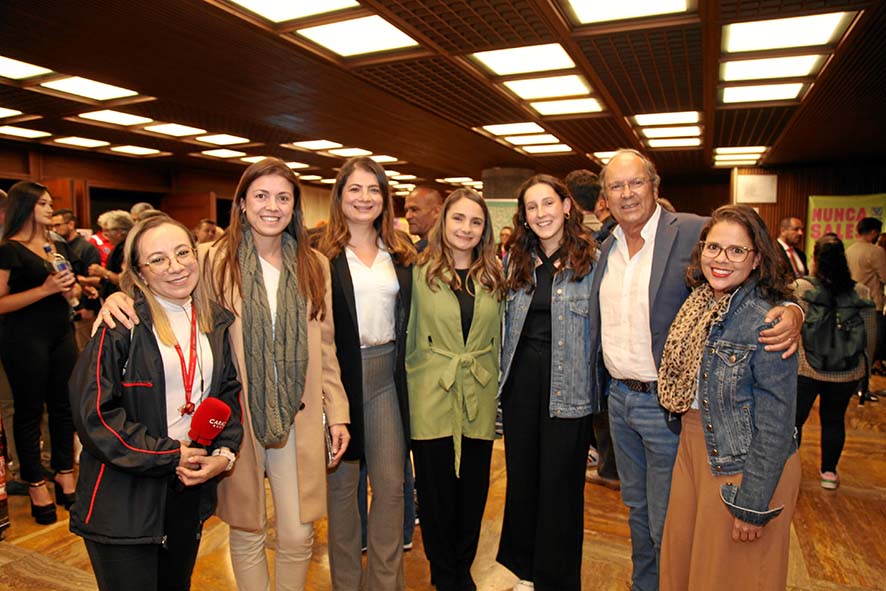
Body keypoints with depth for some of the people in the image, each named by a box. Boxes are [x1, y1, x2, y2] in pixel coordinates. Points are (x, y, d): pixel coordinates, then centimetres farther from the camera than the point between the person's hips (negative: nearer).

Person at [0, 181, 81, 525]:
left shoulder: (59, 247, 12)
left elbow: (74, 287, 22)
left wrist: (73, 290, 0)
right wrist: (45, 289, -21)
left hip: (61, 334, 6)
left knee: (64, 406, 10)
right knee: (29, 411, 6)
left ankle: (65, 476, 23)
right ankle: (36, 485, 18)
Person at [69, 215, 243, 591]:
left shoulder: (218, 323, 3)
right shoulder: (122, 324, -13)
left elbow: (231, 392, 7)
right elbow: (94, 412, -16)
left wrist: (224, 452, -8)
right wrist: (170, 455, -15)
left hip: (191, 485, 5)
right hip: (123, 497, -5)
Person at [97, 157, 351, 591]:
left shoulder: (314, 266, 4)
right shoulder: (213, 259, -5)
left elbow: (325, 348, 6)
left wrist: (337, 413, 4)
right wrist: (119, 295, -21)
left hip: (297, 420, 2)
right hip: (238, 419, -1)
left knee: (298, 536, 9)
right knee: (247, 533, 14)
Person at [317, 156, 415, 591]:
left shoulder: (400, 253, 9)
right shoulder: (322, 253, -3)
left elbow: (409, 318, 12)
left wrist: (404, 367, 3)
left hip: (386, 374, 3)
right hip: (339, 373, -3)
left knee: (391, 483, 6)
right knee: (341, 482, 11)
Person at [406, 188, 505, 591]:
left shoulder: (494, 275, 6)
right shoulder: (420, 271, -3)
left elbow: (497, 339, 11)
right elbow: (409, 337, 1)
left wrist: (497, 392, 9)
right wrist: (409, 393, 2)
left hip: (479, 399, 3)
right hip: (432, 399, -2)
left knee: (473, 491, 12)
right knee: (436, 491, 9)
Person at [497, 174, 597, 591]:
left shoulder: (591, 259, -6)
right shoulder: (517, 260, 8)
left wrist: (596, 381, -9)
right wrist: (504, 374, 10)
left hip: (568, 384, -4)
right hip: (520, 380, 5)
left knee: (560, 481, 6)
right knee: (521, 474, 16)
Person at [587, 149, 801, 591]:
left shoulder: (694, 232, -12)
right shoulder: (606, 247, 7)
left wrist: (791, 311, -32)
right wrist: (602, 388, 4)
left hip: (667, 404, -6)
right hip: (618, 397, 6)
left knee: (667, 525, 8)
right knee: (637, 507, 24)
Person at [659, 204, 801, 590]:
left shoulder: (766, 322, -21)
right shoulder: (697, 303, 0)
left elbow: (776, 425, -19)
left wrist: (754, 505, -16)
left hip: (745, 468, -6)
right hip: (693, 449, 7)